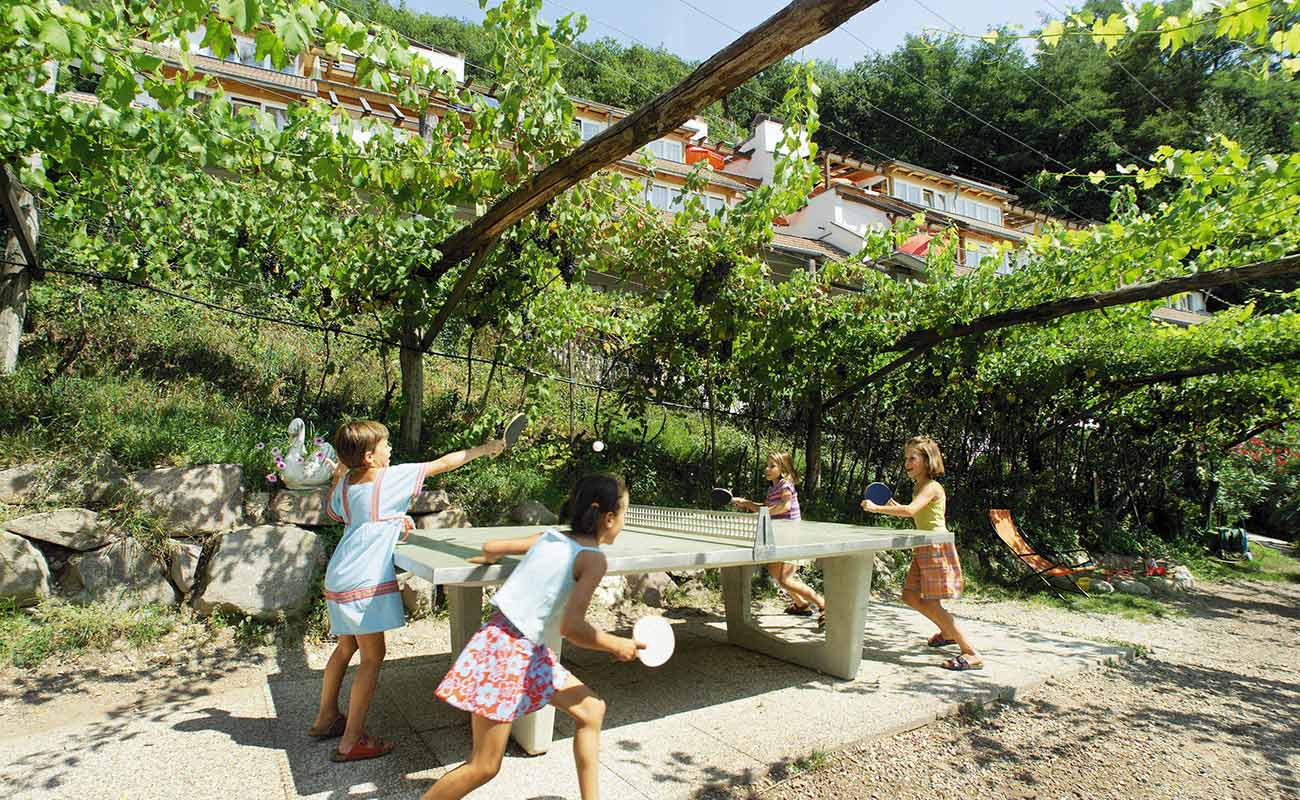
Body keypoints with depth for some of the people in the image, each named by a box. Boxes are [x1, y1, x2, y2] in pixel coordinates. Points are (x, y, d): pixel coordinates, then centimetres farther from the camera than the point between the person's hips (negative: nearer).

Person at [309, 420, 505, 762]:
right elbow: (443, 463, -5)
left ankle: (326, 718, 36)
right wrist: (483, 449, 3)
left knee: (345, 648, 23)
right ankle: (351, 741, 3)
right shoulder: (394, 478, -12)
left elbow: (332, 510, 29)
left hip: (338, 580, 8)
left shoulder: (345, 483, 7)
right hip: (364, 583, -8)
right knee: (372, 657, -1)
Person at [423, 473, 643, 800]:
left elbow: (490, 547, 13)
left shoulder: (548, 537, 5)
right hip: (507, 652, -9)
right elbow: (571, 627, -23)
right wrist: (615, 645, -8)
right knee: (484, 768, 3)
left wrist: (490, 557, 36)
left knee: (591, 709, 14)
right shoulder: (593, 558, -16)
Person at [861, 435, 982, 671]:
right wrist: (896, 507, 9)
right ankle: (948, 632, 32)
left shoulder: (931, 487, -17)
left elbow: (911, 510, -33)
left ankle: (971, 654, -3)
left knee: (932, 604, -10)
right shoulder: (918, 487, 12)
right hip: (924, 548, 10)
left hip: (937, 547, -10)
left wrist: (877, 508, -33)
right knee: (910, 596, 13)